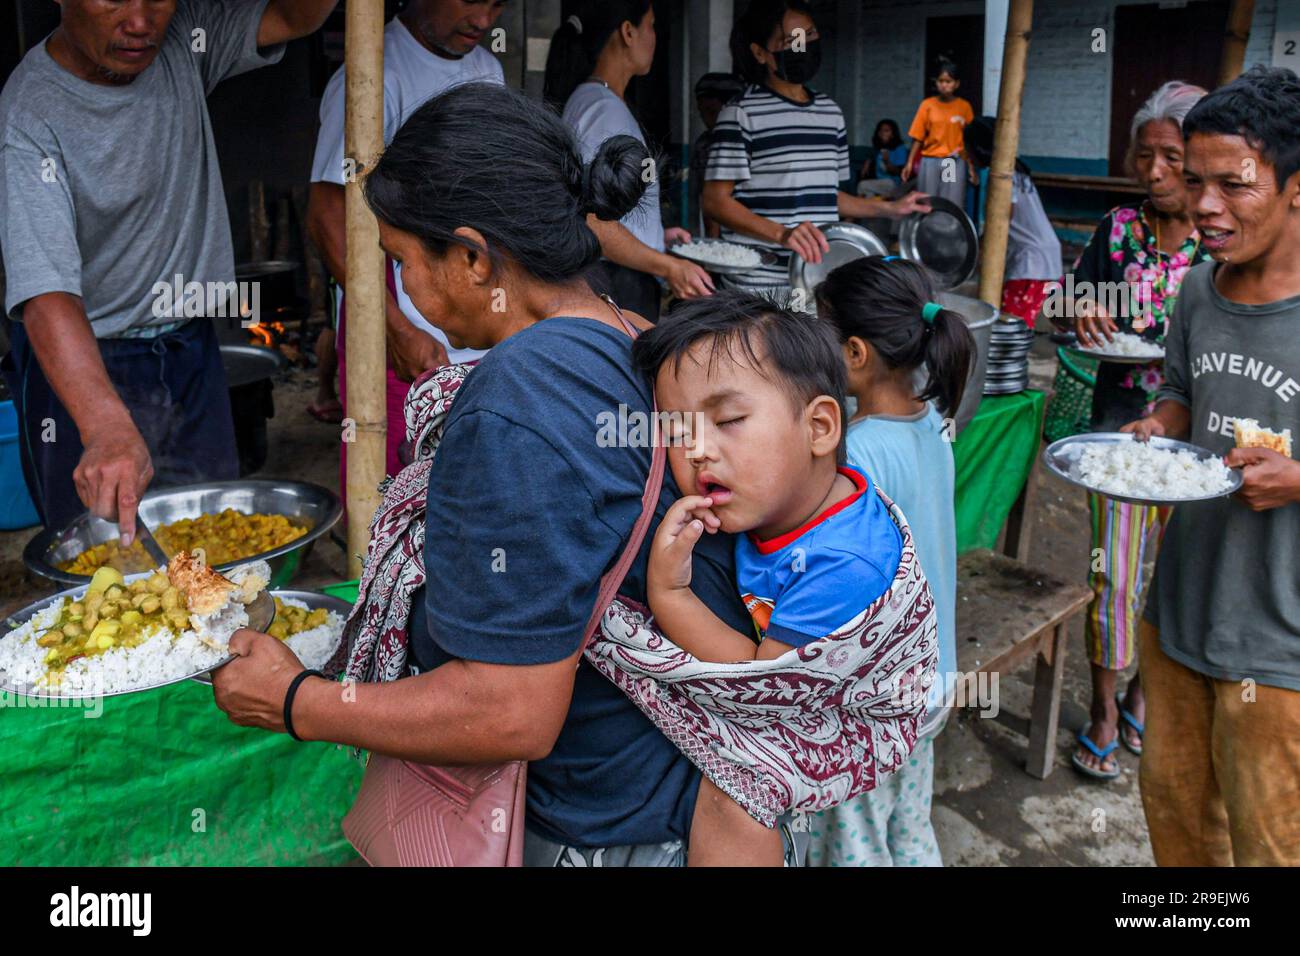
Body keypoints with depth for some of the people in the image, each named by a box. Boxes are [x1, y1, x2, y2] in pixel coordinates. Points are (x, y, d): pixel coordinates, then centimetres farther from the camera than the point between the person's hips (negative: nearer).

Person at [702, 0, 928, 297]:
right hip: (760, 285, -6)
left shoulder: (830, 112, 14)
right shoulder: (741, 113, -6)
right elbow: (716, 201, -11)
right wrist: (781, 233, -23)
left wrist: (888, 209, 16)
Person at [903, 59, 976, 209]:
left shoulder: (964, 107, 3)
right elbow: (918, 137, 2)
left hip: (955, 164, 0)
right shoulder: (927, 105, 2)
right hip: (930, 162, 0)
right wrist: (910, 163, -6)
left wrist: (971, 167, 0)